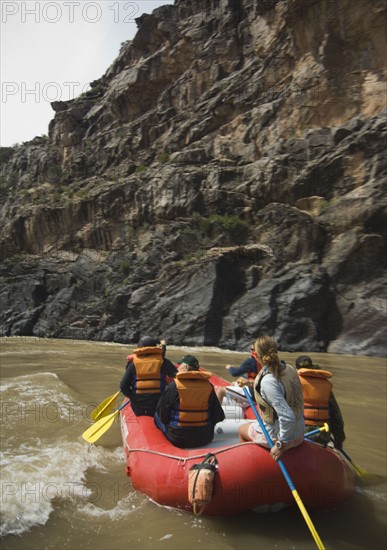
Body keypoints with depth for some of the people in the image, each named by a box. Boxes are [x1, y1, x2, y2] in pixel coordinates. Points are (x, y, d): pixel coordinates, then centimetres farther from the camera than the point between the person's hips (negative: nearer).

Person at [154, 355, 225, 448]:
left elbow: (162, 413, -6)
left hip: (178, 440, -4)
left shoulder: (174, 385, -13)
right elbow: (219, 416, -1)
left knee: (157, 416, 17)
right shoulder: (208, 385, -4)